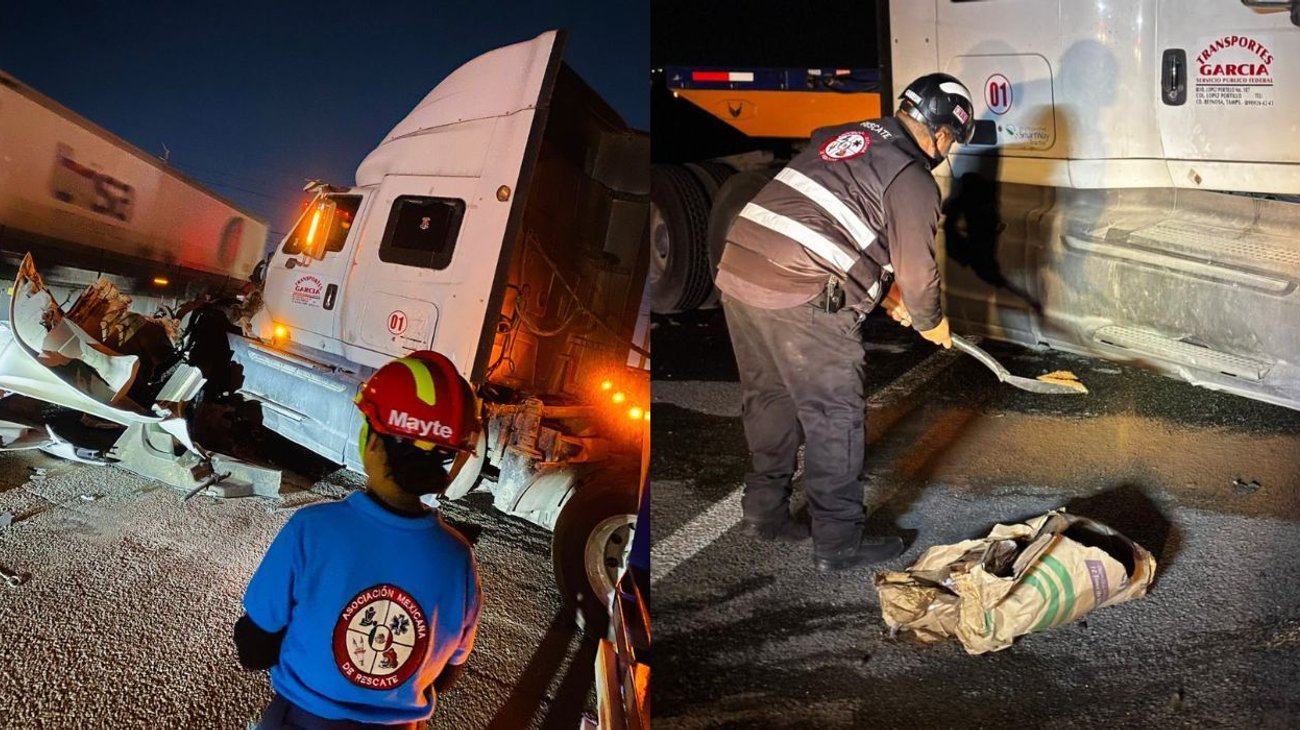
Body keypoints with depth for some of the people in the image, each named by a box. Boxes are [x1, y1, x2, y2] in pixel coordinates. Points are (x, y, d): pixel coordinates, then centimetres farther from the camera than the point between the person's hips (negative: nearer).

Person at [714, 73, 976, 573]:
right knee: (835, 416, 4)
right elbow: (917, 267, 2)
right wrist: (931, 322, 23)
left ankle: (765, 511, 34)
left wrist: (884, 289, 34)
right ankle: (839, 544, 12)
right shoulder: (913, 180, -3)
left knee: (769, 397, 21)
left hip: (737, 272, 8)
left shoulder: (842, 137, 22)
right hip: (800, 299, -8)